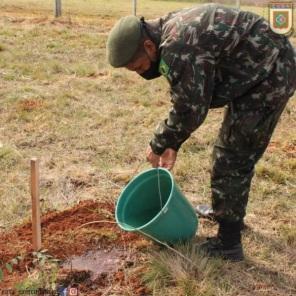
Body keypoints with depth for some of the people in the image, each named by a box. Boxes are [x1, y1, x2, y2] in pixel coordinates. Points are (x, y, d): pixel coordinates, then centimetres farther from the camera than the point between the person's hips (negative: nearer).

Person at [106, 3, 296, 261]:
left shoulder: (177, 50, -27)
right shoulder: (170, 33, 6)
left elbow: (190, 111, -20)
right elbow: (189, 98, 13)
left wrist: (159, 145, -5)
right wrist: (173, 145, 12)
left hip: (268, 75, -10)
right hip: (266, 68, 10)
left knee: (231, 159, -4)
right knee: (238, 152, 22)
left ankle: (228, 243, 6)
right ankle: (230, 213, 41)